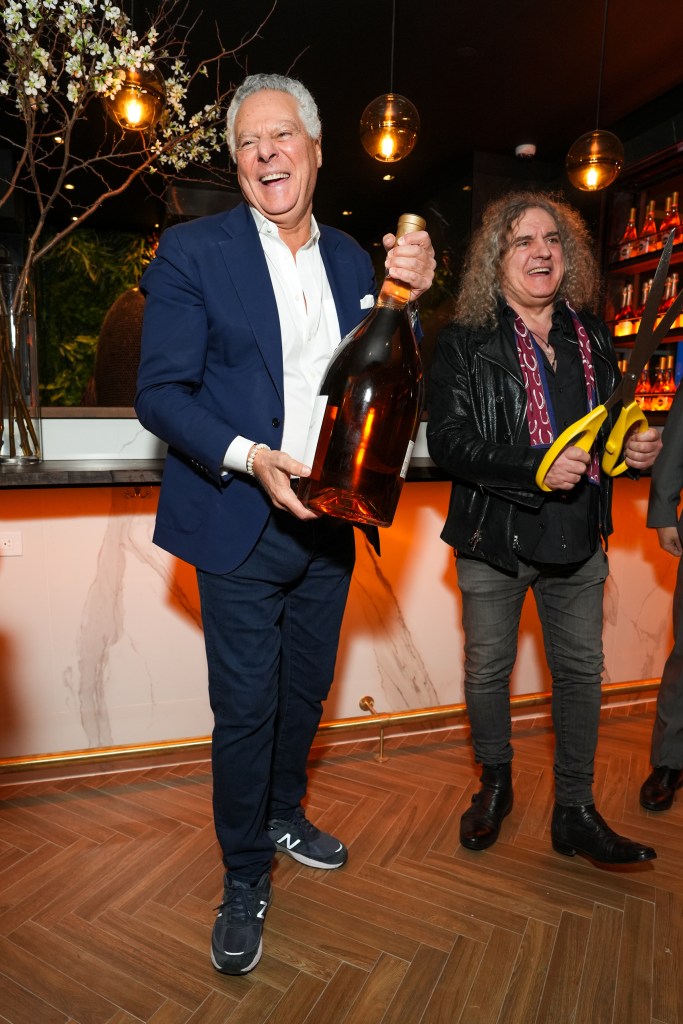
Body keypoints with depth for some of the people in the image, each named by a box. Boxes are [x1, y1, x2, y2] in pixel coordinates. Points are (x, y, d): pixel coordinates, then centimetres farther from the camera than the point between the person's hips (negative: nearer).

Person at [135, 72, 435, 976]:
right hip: (244, 527, -4)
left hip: (328, 523, 5)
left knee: (305, 692, 20)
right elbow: (160, 392, -10)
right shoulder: (193, 251, -5)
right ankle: (244, 880, 30)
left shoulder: (350, 257, 9)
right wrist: (250, 458, -25)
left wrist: (404, 298, -8)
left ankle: (285, 817, 47)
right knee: (246, 709, 5)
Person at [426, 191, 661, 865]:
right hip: (495, 537, -4)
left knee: (581, 672, 11)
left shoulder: (591, 335, 8)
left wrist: (635, 448, -2)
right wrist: (535, 467, -26)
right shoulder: (465, 343, -8)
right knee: (487, 670, 12)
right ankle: (495, 784, 39)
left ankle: (574, 813, 30)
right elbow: (447, 441, -16)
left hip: (578, 538, 4)